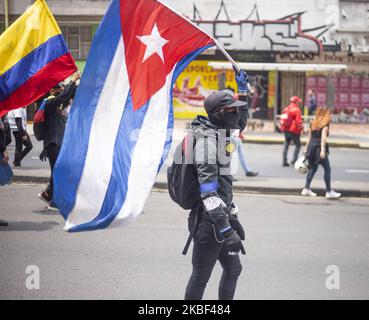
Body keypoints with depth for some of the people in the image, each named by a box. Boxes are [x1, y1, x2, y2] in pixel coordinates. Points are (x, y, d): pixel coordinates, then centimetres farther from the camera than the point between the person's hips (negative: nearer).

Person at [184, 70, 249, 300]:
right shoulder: (206, 137, -16)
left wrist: (243, 89, 28)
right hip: (209, 220, -10)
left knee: (233, 268, 16)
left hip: (222, 215, 10)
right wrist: (221, 221, -32)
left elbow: (241, 121, 36)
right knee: (201, 276, -3)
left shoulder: (220, 132, 12)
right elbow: (207, 183, -26)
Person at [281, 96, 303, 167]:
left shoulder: (286, 109, 10)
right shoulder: (296, 109, -11)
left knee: (286, 145, 10)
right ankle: (294, 160, -1)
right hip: (294, 131, -7)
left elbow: (282, 119, 14)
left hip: (286, 130, 7)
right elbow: (298, 121, -16)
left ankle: (284, 161, 8)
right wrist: (301, 127, -4)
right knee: (298, 145, 7)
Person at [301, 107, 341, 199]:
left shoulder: (313, 123, 13)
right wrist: (323, 150, -19)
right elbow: (323, 137, -14)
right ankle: (329, 191, 4)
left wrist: (306, 148, 20)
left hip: (311, 146, 7)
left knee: (312, 168, 15)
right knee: (327, 169, 2)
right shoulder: (325, 124, -6)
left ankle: (306, 189, 11)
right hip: (319, 147, -7)